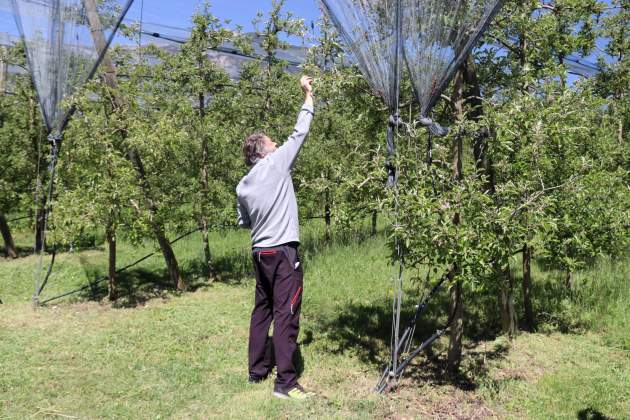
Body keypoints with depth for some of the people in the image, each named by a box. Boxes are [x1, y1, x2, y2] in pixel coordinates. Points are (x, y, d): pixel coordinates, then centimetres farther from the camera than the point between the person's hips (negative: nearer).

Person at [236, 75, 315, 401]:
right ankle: (285, 382, 1)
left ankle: (257, 370, 26)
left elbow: (243, 222, 18)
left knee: (262, 311, 16)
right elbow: (299, 133, -1)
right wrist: (308, 95, 9)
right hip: (283, 252, -7)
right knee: (286, 315, -3)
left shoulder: (242, 186, 9)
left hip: (260, 252, 7)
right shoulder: (276, 164, -7)